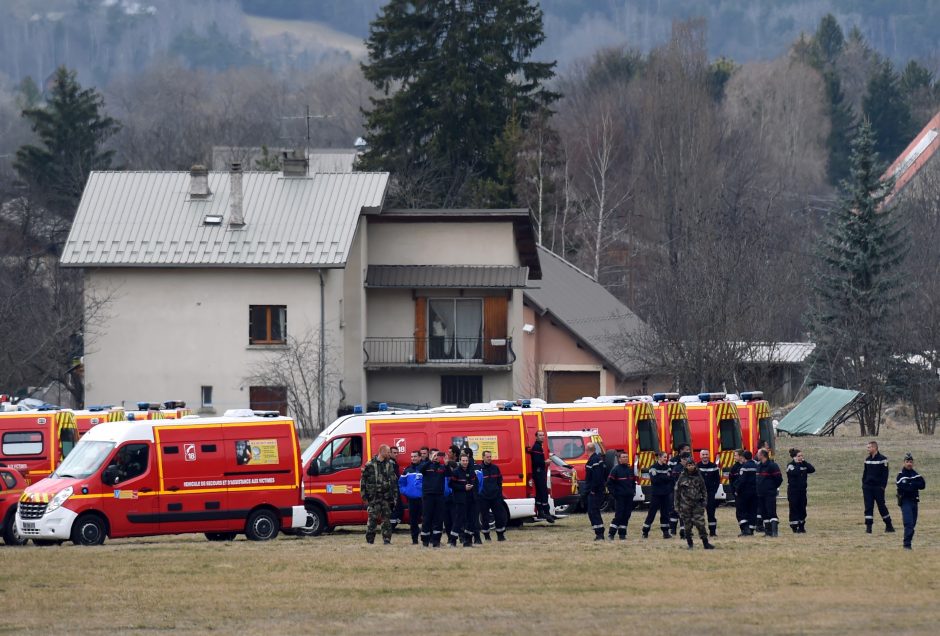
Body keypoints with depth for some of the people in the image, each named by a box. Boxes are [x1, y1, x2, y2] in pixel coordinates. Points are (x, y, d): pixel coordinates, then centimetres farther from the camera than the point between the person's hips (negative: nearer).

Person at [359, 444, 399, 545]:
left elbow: (394, 481, 14)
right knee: (372, 519, -3)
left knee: (387, 519, 5)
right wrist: (364, 496, -4)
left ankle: (387, 540, 10)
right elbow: (363, 480, 0)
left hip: (387, 497, 4)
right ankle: (369, 540, 2)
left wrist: (395, 496, 8)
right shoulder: (370, 465, -2)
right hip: (374, 497, -4)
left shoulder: (390, 464, 10)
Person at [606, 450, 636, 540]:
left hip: (629, 496, 6)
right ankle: (611, 533, -4)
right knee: (619, 515, -9)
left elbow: (633, 481, 24)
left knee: (626, 516, 5)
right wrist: (614, 493, -12)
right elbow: (609, 483, -8)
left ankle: (622, 534, 10)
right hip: (619, 497, -6)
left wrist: (633, 491, 12)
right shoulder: (615, 470, -7)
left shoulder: (630, 469, 12)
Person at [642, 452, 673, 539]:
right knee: (652, 513, -2)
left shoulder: (667, 467, 11)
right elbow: (655, 479, -17)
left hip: (666, 494, 5)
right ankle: (645, 532, 6)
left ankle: (665, 532, 7)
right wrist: (665, 477, -9)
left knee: (665, 513, 4)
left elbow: (670, 478, 1)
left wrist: (661, 478, -13)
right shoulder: (653, 468, -6)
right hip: (656, 494, -5)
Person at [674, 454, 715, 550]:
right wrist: (677, 504, 2)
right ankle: (689, 544, 12)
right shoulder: (682, 478, 0)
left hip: (697, 504, 0)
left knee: (700, 524, -6)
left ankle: (705, 543, -3)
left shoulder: (698, 477, 4)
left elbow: (704, 490, 11)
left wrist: (704, 501, 4)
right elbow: (677, 491, 4)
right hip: (685, 505, 0)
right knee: (687, 525, 2)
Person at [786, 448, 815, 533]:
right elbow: (794, 472, -26)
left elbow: (812, 470, -3)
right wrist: (796, 463, -16)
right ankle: (794, 527, 1)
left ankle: (801, 527, 15)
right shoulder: (790, 465, -6)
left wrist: (804, 462, -7)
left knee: (802, 509, 8)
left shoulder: (804, 464, 10)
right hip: (793, 490, -5)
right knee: (794, 509, -4)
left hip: (802, 490, 5)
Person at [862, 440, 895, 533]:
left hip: (878, 487, -5)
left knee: (881, 506, 1)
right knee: (868, 507, -2)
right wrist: (863, 487, 11)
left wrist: (883, 487, -14)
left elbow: (885, 474, -8)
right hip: (867, 487, 5)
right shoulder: (867, 459, 12)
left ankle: (889, 525, 14)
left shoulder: (882, 459, -6)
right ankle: (868, 526, -1)